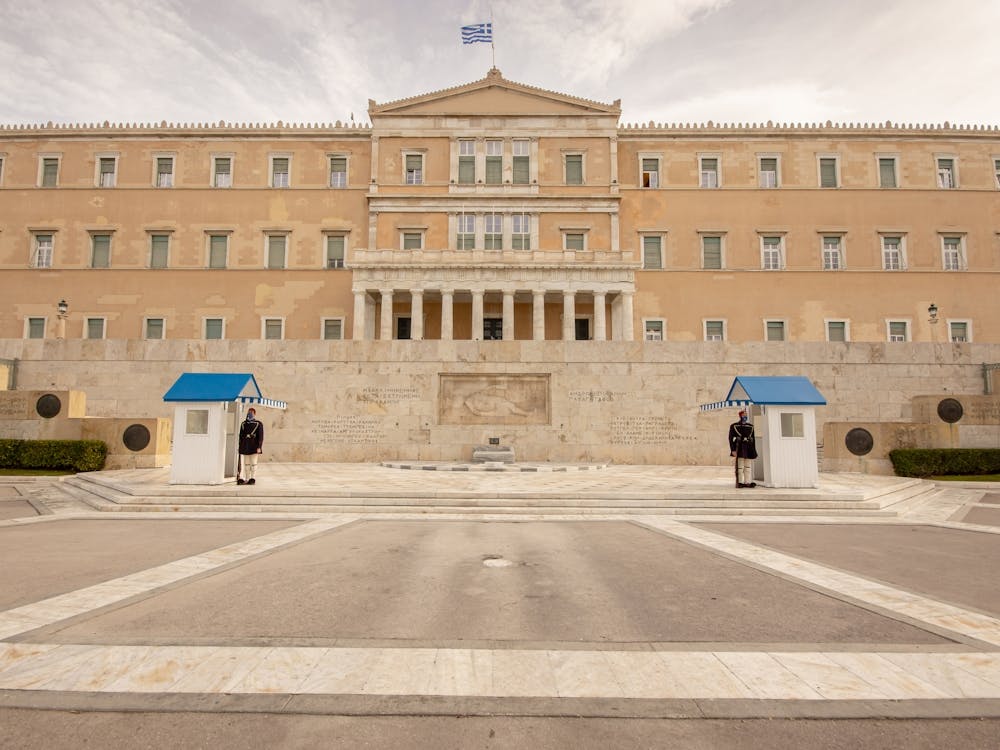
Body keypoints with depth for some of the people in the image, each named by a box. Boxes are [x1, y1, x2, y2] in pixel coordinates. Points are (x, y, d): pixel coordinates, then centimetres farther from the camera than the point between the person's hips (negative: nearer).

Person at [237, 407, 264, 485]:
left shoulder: (258, 424, -3)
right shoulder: (243, 424, 11)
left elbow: (261, 437, -7)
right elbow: (241, 436, 14)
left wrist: (259, 447, -14)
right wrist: (240, 446, 10)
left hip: (254, 447, -4)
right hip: (245, 447, 4)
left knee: (253, 463, -3)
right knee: (246, 463, 6)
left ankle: (253, 479, 2)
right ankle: (247, 479, 11)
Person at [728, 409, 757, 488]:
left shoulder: (750, 426, 13)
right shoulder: (734, 426, 0)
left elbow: (753, 439, 16)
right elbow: (731, 438, -4)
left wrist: (754, 452, 12)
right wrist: (733, 450, -13)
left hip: (749, 449, 4)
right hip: (740, 449, -4)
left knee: (748, 467, 5)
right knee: (740, 467, -5)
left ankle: (748, 482, 9)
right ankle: (740, 482, 0)